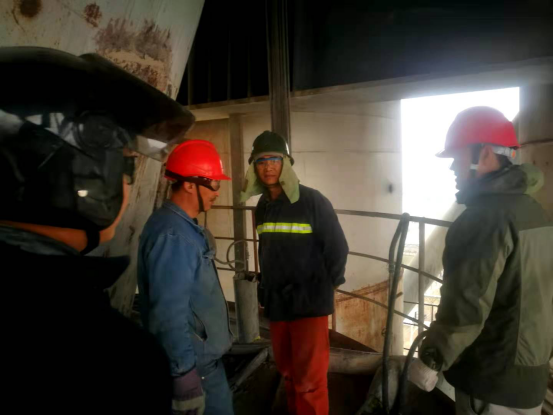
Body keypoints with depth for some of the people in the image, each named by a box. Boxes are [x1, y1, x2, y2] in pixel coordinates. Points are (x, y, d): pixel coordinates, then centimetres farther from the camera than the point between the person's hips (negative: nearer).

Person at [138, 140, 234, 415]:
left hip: (206, 356, 9)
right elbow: (169, 314, -28)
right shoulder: (172, 235, -26)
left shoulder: (185, 226, 6)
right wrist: (184, 373, -24)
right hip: (191, 363, -9)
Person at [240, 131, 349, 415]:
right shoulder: (262, 206, 6)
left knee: (309, 380, 1)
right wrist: (266, 287, 12)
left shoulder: (312, 201, -13)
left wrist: (325, 286, -4)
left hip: (309, 303, -6)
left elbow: (337, 248, -9)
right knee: (288, 371, 19)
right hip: (276, 303, 6)